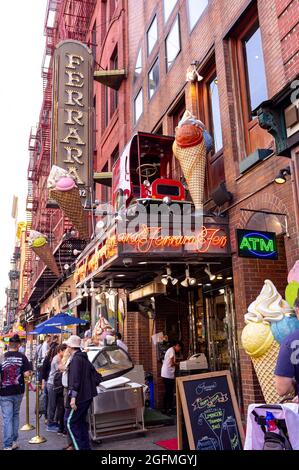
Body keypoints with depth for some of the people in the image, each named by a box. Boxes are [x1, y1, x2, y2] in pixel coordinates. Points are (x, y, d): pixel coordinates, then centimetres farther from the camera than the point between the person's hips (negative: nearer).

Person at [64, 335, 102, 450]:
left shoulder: (76, 359, -15)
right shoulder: (85, 359, 12)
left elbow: (75, 379, -23)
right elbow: (97, 377, 14)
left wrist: (73, 397, -25)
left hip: (79, 397, -9)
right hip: (87, 396, 9)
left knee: (69, 421, 0)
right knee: (81, 421, 18)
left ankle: (80, 447, -1)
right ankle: (85, 446, 24)